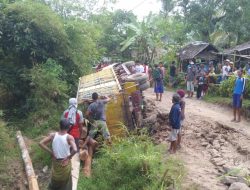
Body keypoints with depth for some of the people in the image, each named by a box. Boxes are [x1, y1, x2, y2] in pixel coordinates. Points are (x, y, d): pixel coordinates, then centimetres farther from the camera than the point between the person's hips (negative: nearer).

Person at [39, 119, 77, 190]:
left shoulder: (52, 135, -11)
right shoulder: (69, 137, -21)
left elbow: (41, 143, -12)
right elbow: (75, 150, -35)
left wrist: (51, 152, -8)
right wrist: (69, 157, -17)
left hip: (55, 162, 3)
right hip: (65, 162, -3)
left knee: (55, 180, 27)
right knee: (65, 182, 20)